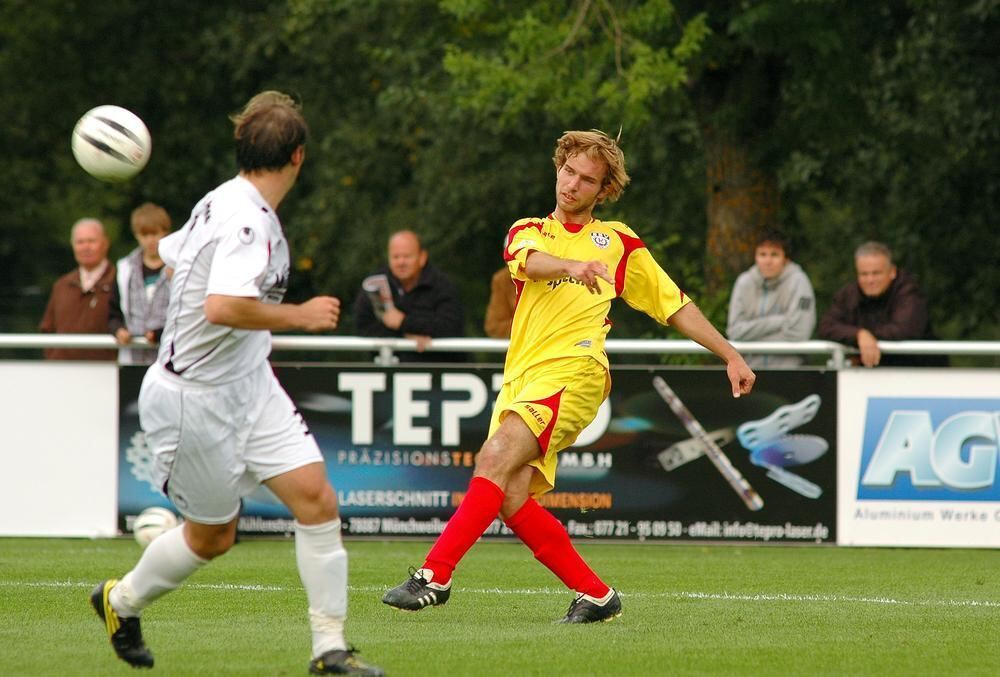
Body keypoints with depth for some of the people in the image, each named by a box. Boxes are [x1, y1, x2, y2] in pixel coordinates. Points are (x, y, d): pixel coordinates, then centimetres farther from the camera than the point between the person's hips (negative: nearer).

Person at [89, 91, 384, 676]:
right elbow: (222, 307, -38)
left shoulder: (224, 202, 4)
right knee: (211, 536, 7)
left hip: (249, 386, 9)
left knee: (317, 497, -4)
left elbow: (171, 252, 20)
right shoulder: (248, 221, -25)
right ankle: (122, 601, 35)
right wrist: (299, 315, -26)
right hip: (196, 401, -9)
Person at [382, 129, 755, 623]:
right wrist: (573, 267, -29)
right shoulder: (528, 231, 20)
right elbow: (531, 261, -6)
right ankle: (596, 595, 1)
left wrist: (731, 356, 20)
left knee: (496, 458, -25)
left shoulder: (619, 242, 18)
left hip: (572, 371, -4)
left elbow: (675, 306, 25)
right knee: (512, 500, -11)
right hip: (521, 376, 4)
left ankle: (435, 575, -28)